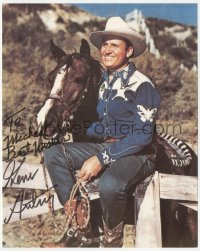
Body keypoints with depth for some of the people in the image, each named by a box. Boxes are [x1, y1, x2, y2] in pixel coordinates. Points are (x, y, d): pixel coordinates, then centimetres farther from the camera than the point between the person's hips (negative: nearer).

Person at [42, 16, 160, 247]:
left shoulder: (142, 85, -13)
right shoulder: (105, 80, 11)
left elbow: (142, 135, -20)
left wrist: (101, 159, -24)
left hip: (137, 154, -7)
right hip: (106, 147, 8)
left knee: (109, 184, -38)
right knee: (53, 154, -8)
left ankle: (112, 240, -6)